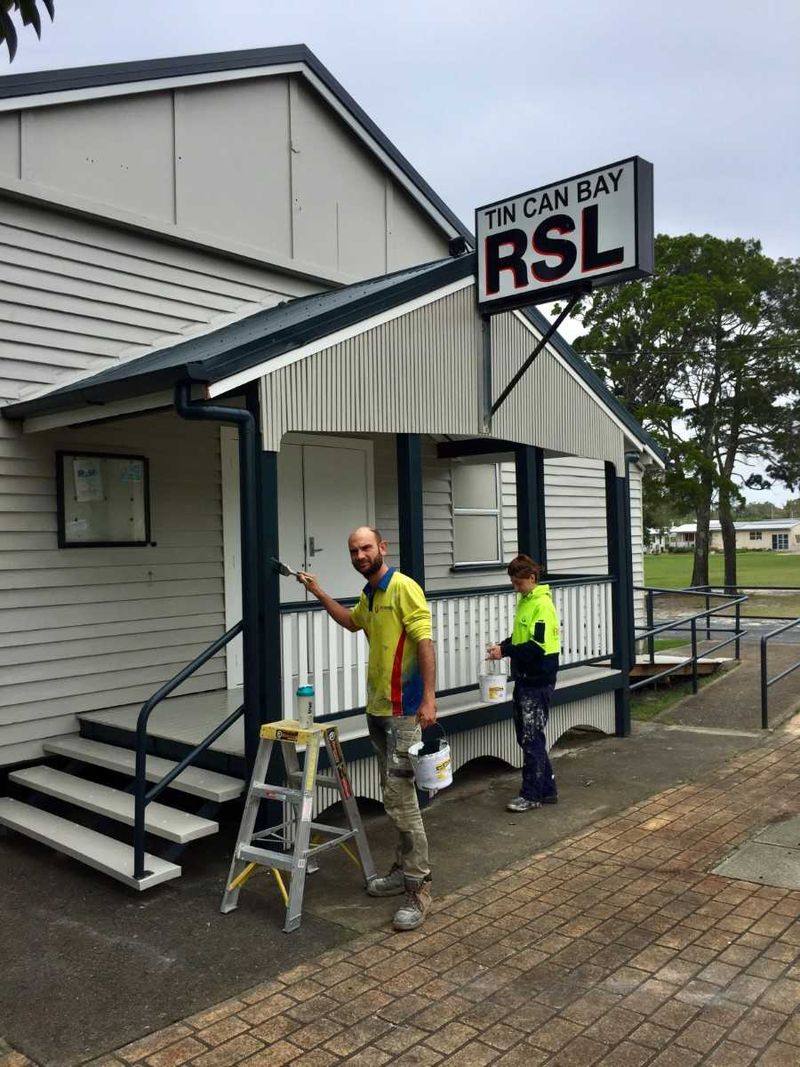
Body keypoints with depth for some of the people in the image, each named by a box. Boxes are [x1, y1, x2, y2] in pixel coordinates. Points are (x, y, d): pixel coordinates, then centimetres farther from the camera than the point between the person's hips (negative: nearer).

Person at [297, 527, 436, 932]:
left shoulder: (403, 587, -13)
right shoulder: (369, 595, 14)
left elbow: (425, 642, -19)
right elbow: (353, 621, 36)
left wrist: (429, 697, -24)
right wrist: (318, 593, 28)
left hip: (402, 711, -9)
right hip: (377, 709, 9)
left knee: (399, 795, -10)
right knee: (394, 793, 15)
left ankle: (418, 886, -2)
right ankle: (404, 869, 26)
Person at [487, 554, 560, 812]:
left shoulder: (542, 605, -16)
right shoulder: (524, 601, 12)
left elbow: (539, 646, -23)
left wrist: (506, 651, -20)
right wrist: (503, 646, 2)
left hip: (538, 682, -9)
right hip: (524, 679, 9)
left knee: (531, 739, -2)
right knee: (527, 737, 13)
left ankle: (531, 795, 9)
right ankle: (547, 789, 24)